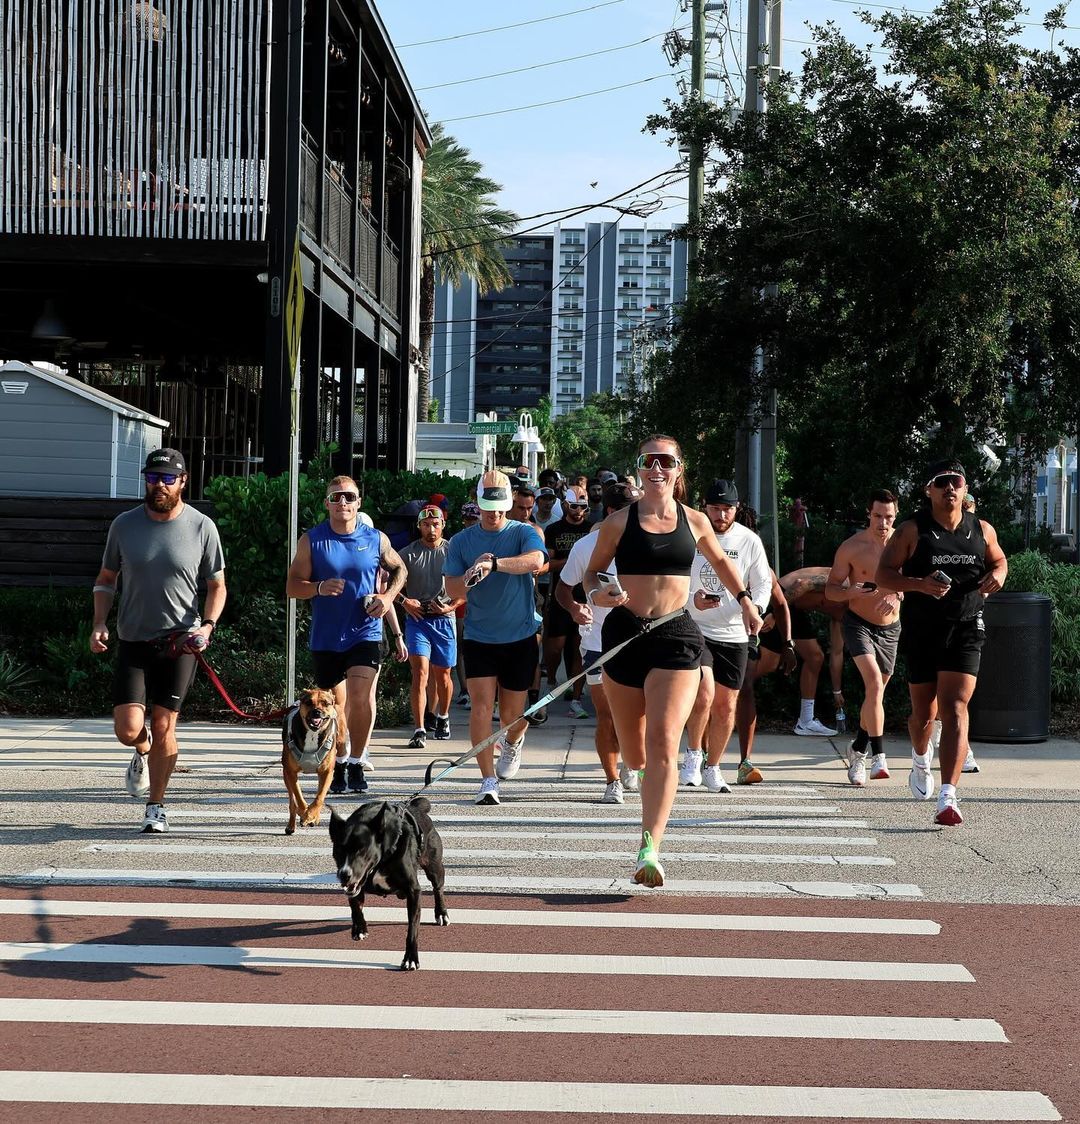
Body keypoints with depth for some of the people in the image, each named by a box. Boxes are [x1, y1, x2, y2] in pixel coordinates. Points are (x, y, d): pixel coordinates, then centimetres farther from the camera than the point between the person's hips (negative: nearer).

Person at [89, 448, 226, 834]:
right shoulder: (124, 525, 2)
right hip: (132, 642, 1)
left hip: (179, 643, -1)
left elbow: (217, 586, 6)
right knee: (128, 729, -8)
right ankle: (142, 753, 30)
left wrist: (207, 625, -11)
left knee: (163, 727, -2)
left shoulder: (202, 527, -2)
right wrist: (99, 624, -1)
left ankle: (156, 807, 15)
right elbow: (105, 579, 13)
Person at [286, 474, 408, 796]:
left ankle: (356, 763, -4)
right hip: (325, 637, 1)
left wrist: (388, 596, 1)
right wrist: (319, 588, -21)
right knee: (335, 703, 11)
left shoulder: (376, 539, 2)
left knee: (361, 697, -18)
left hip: (365, 633, -1)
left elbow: (399, 569, 19)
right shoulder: (312, 540, -1)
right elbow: (292, 586, -2)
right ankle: (339, 764, 29)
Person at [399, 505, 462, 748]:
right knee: (420, 673, -13)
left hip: (443, 619, 1)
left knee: (442, 675, 13)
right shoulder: (409, 553, 3)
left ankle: (442, 718, 38)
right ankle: (419, 731, -14)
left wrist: (451, 606, -8)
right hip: (417, 618, -1)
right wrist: (404, 601, -8)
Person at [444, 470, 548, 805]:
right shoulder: (462, 541, 4)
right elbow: (451, 589, 0)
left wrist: (494, 563, -40)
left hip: (520, 637, -1)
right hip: (478, 637, 1)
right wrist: (469, 577, -23)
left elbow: (536, 560, -26)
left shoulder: (523, 533, -4)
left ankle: (512, 742, 44)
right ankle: (488, 780, -10)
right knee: (481, 704, -13)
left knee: (513, 712, 8)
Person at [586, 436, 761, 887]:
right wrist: (599, 594, -10)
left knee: (663, 744, -18)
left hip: (676, 635, -1)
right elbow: (592, 573, 11)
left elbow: (719, 560, 27)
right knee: (634, 755, 10)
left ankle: (650, 849, -22)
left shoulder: (695, 522, 7)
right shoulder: (619, 522, 2)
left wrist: (745, 600, 29)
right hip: (624, 631, 1)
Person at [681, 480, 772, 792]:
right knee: (704, 693, -22)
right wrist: (691, 601, -21)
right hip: (694, 629, -3)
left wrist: (755, 608, -15)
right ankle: (693, 754, 1)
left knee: (726, 705, 7)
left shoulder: (749, 541, 1)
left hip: (734, 634, 3)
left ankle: (712, 767, 24)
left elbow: (763, 583, 7)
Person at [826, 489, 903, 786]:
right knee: (874, 683, -24)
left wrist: (897, 595, -26)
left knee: (876, 691, 15)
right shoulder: (851, 547, -10)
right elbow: (830, 589, -5)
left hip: (890, 627, 4)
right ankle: (878, 755, -27)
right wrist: (852, 591, -26)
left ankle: (858, 750, 36)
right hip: (858, 624, -4)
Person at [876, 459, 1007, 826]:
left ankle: (948, 797, -22)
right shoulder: (912, 531, -3)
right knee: (924, 711, 12)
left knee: (954, 708, -15)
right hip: (921, 633, 0)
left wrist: (997, 575, -1)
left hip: (965, 631, 0)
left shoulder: (982, 530, 6)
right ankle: (920, 760, 48)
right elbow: (882, 575, -6)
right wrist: (919, 584, -24)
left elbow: (999, 560, 24)